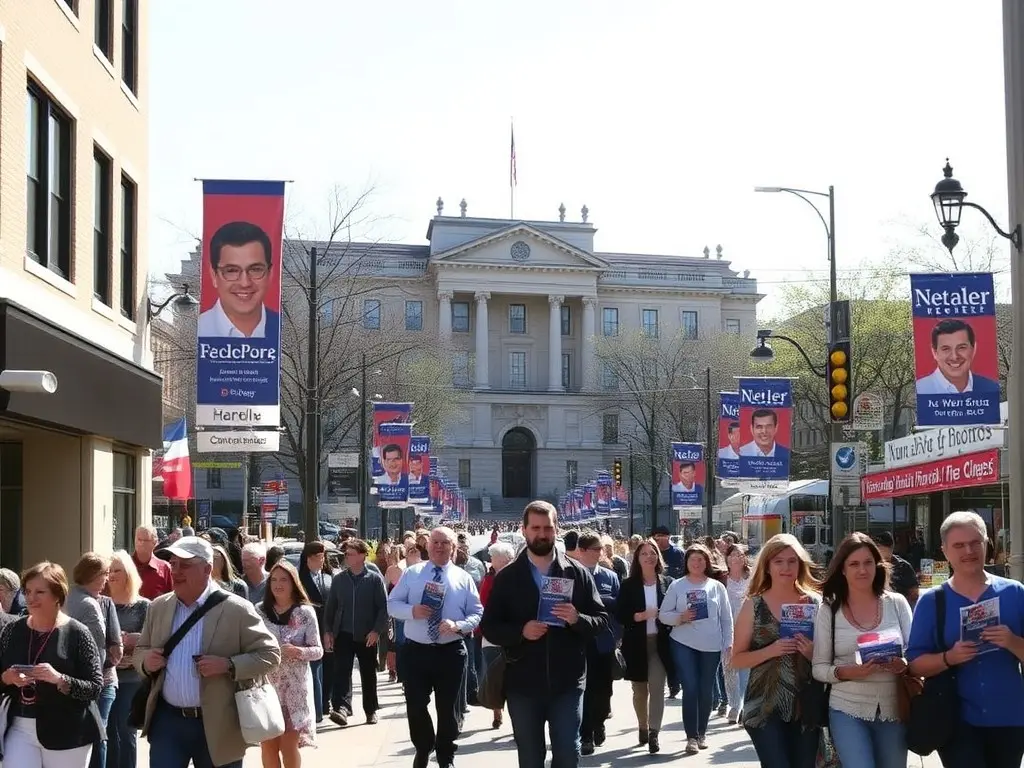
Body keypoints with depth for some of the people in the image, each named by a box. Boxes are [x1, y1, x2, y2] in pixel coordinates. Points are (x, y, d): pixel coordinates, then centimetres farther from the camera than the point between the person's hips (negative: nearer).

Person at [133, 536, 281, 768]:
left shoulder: (236, 610, -8)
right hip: (167, 719, 4)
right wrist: (146, 662, -6)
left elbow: (270, 653, -7)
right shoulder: (158, 607, 7)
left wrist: (228, 665, -22)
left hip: (217, 725, -3)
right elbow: (140, 651, 18)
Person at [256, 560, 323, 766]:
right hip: (266, 683, 2)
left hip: (294, 685, -2)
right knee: (268, 745, 3)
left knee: (289, 745, -4)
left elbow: (318, 650, -2)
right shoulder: (260, 610, 3)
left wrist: (298, 651, -21)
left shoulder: (305, 612, -2)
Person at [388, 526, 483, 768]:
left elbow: (477, 614, 1)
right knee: (415, 706, 6)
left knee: (447, 707, 9)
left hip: (450, 652, 0)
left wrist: (457, 626, -18)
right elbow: (392, 604, 2)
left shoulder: (464, 578, 2)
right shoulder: (411, 573, 3)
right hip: (415, 651, 1)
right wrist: (411, 610, -18)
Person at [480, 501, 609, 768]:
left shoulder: (578, 573, 3)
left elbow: (602, 619, 3)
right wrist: (520, 631, -16)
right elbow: (489, 627, 2)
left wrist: (577, 619, -18)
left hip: (567, 683, -1)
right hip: (523, 684, 1)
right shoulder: (507, 577, 3)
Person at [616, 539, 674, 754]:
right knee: (640, 690, 13)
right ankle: (642, 727, 30)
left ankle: (654, 733, -12)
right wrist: (641, 616, -19)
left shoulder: (667, 582, 2)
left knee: (656, 687, -11)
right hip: (636, 643, 1)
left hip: (660, 642, -1)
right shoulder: (628, 585, -1)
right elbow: (620, 615, -6)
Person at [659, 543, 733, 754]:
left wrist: (728, 643, 1)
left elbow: (726, 618, 6)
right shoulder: (677, 586, 1)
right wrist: (680, 617, -18)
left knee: (706, 691, 9)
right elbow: (663, 614, -1)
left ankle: (702, 733, 23)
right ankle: (691, 736, 0)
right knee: (690, 689, -7)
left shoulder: (717, 586, 4)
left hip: (711, 646, 2)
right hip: (684, 645, -2)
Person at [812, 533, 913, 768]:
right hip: (848, 711, -2)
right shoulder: (829, 610, 0)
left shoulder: (896, 603, 2)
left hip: (893, 710, 2)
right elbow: (818, 667, 0)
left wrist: (904, 665, -18)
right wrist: (846, 672, -20)